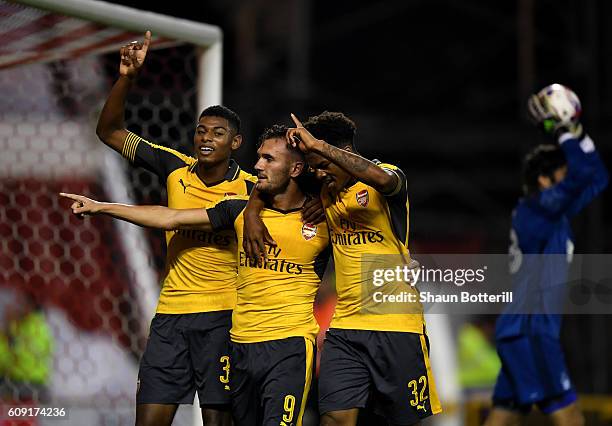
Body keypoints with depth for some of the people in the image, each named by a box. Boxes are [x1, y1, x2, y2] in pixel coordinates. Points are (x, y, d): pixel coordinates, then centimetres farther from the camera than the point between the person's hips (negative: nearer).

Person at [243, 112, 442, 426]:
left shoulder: (384, 181, -7)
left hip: (396, 324, -5)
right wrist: (252, 211, 5)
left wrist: (318, 146, -29)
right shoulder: (324, 191, 11)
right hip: (345, 326, 5)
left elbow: (383, 178, -32)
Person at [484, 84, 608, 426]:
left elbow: (597, 177, 23)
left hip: (524, 334, 10)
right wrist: (563, 133, -8)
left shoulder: (556, 212, 17)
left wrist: (577, 132, 16)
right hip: (529, 333, -10)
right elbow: (583, 173, -20)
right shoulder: (535, 208, -10)